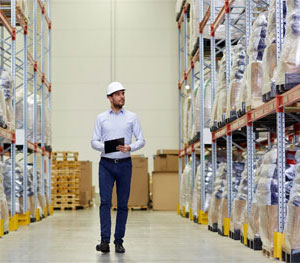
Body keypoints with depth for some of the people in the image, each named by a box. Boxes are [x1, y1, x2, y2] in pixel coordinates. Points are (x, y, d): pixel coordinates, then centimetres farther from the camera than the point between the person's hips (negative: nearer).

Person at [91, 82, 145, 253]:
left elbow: (141, 140, 5)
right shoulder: (101, 118, 8)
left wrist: (129, 147, -14)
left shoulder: (132, 117, 7)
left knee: (123, 204, 2)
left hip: (124, 164, 1)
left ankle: (119, 241, 8)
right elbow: (94, 141, 7)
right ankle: (105, 241, -15)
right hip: (106, 164, -1)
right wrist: (104, 147, -14)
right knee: (105, 201, -11)